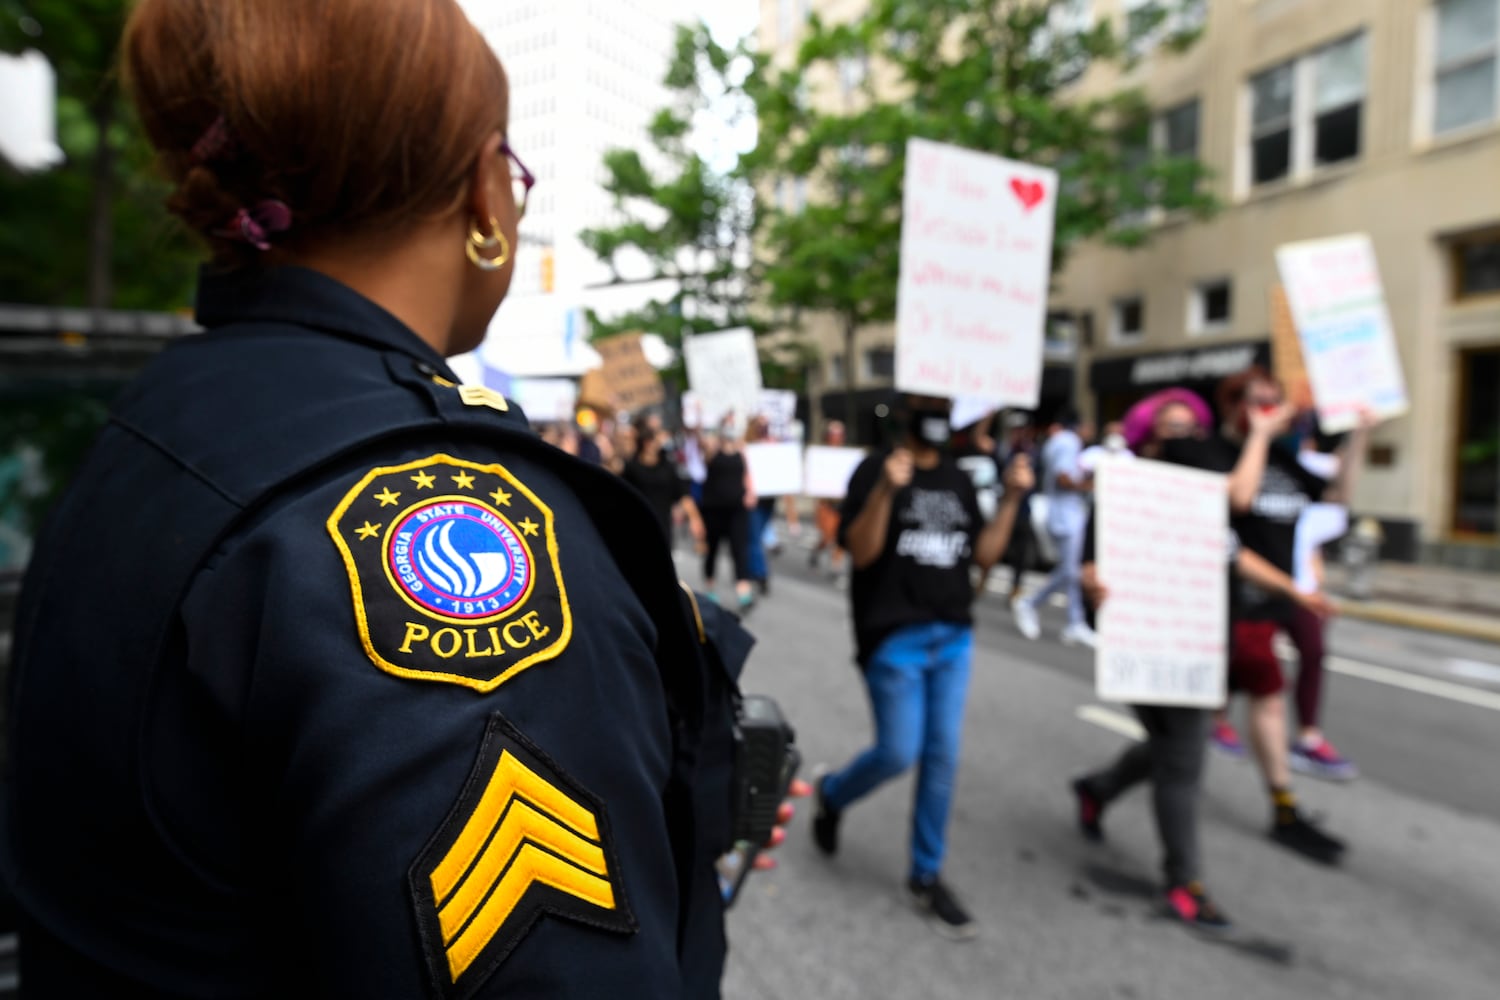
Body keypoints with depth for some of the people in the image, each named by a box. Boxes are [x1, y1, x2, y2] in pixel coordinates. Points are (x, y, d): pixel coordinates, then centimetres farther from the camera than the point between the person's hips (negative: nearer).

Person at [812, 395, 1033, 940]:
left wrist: (1012, 498, -1)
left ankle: (926, 876, 23)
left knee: (942, 758, 7)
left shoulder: (959, 481, 11)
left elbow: (983, 555, 9)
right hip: (894, 636, -5)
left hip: (954, 635, 6)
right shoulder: (877, 469, -6)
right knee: (898, 753, -3)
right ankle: (832, 794, 29)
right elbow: (860, 552, -14)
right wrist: (885, 491, -28)